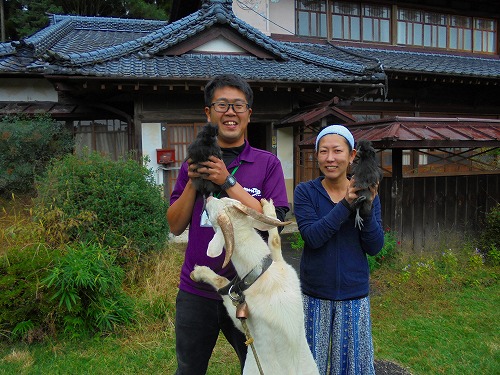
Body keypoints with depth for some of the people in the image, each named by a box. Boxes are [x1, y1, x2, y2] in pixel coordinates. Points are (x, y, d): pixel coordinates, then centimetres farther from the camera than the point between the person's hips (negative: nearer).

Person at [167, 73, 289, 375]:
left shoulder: (267, 163, -4)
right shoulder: (194, 163, 4)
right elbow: (176, 226, 1)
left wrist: (228, 182, -21)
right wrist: (193, 181, -13)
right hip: (196, 290, 3)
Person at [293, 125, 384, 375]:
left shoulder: (367, 194, -1)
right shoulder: (305, 192, -6)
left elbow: (374, 247, -7)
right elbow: (312, 237, -19)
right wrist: (346, 204, -26)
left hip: (354, 296, 1)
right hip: (314, 296, -1)